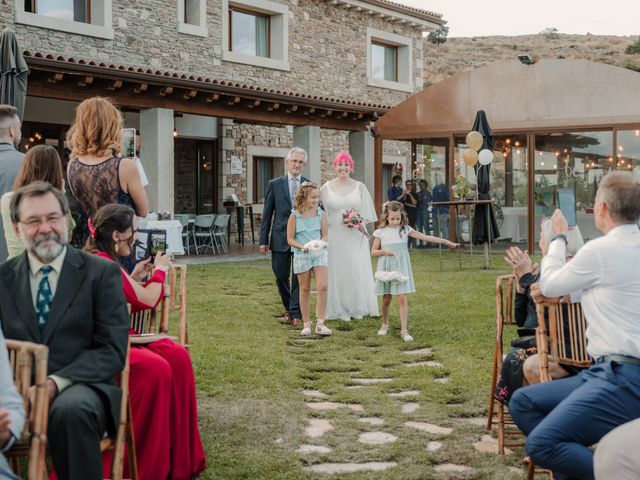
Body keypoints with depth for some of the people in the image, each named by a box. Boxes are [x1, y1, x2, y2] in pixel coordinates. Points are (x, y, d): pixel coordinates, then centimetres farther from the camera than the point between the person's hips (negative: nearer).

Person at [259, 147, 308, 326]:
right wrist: (263, 240, 0)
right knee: (281, 276, 8)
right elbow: (267, 214, 4)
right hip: (280, 237, 1)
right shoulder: (275, 184, 4)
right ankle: (288, 306, 31)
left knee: (299, 277, -1)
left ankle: (295, 313, 7)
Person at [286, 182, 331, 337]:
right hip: (301, 255, -1)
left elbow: (325, 235, 7)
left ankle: (320, 324, -8)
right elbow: (290, 239, -3)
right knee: (304, 290, 7)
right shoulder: (295, 216, -5)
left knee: (322, 286, -14)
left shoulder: (321, 214, 1)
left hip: (319, 254, 1)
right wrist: (302, 246, -19)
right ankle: (306, 324, 17)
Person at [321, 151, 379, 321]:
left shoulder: (360, 187, 6)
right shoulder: (327, 188, 4)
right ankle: (339, 309, 9)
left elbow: (367, 213, 8)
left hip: (355, 236, 1)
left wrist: (361, 223, -10)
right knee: (336, 270, 1)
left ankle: (357, 308, 12)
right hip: (334, 235, 0)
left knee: (357, 270, -1)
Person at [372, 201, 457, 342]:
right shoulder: (381, 232, -2)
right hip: (386, 269, 0)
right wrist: (384, 252, -17)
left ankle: (404, 330, -7)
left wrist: (445, 241, -9)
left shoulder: (405, 229, -1)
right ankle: (385, 324, 33)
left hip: (401, 268, 0)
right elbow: (373, 251, 4)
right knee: (386, 299, 10)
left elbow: (426, 237, -4)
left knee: (402, 299, -8)